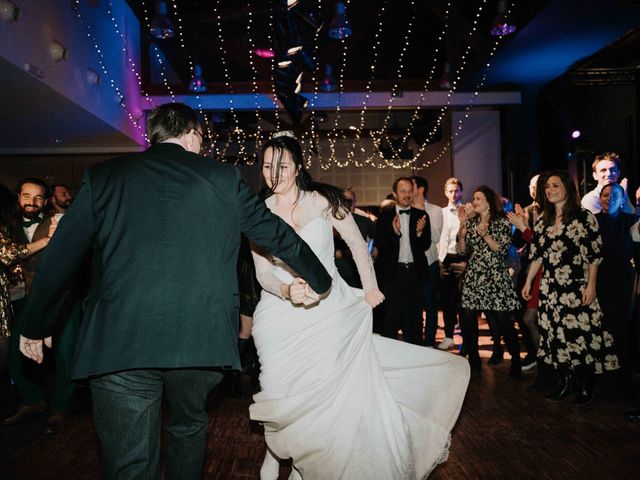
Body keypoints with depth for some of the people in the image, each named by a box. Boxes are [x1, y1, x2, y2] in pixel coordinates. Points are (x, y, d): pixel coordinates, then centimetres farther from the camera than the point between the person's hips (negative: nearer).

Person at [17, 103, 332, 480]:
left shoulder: (104, 175, 7)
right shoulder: (224, 178, 7)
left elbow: (60, 258, 8)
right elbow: (278, 235, 13)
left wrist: (35, 326, 22)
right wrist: (322, 281, 28)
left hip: (120, 341, -1)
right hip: (203, 342, 2)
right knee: (189, 428, 27)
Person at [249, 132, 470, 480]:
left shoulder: (322, 200, -2)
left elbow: (357, 243, 6)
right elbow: (263, 272, -2)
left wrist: (370, 288, 1)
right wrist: (286, 290, -22)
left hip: (329, 311, -1)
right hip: (281, 317, 1)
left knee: (326, 394, -5)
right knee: (282, 395, -1)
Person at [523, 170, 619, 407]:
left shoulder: (584, 217, -4)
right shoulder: (543, 222, 11)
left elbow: (594, 254, -6)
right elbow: (537, 255, 15)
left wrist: (591, 285, -11)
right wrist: (528, 282, 12)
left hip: (577, 288, -5)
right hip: (550, 288, 5)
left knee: (580, 334, -5)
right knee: (555, 333, 6)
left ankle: (585, 386, 10)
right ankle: (564, 382, 18)